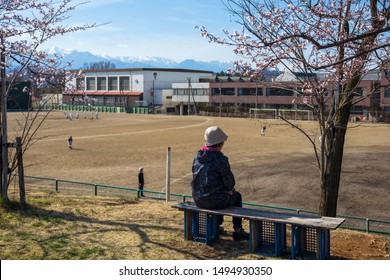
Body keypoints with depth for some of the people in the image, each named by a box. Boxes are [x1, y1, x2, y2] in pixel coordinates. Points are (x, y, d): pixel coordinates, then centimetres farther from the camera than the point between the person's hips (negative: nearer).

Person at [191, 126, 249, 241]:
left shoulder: (198, 157, 3)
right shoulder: (220, 158, -19)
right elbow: (228, 179, -12)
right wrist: (230, 188, 13)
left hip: (198, 199, 7)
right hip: (214, 201, -7)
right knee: (237, 196, 22)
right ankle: (238, 231, 27)